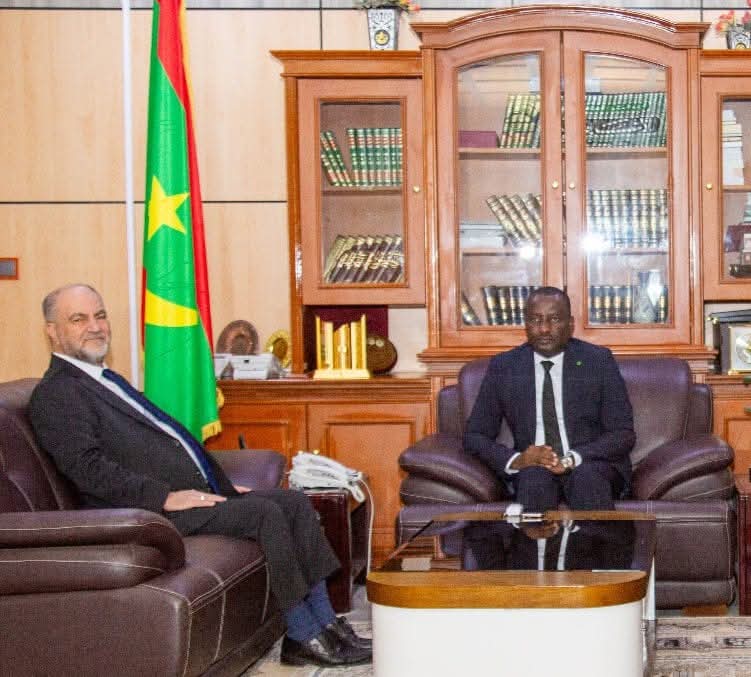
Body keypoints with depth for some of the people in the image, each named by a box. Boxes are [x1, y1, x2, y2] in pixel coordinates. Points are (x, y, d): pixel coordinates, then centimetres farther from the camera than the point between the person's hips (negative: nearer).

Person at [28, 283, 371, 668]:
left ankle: (324, 623, -2)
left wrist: (219, 484, 17)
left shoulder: (107, 381, 25)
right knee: (266, 513, -22)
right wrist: (166, 497, -23)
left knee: (295, 502, -1)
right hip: (148, 511, -10)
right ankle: (302, 636, -13)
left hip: (195, 493, 10)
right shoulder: (55, 395, -7)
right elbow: (89, 469, -19)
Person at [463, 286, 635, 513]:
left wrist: (574, 459, -19)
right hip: (530, 468, 1)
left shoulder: (599, 360, 4)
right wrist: (515, 460, -15)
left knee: (586, 476, -35)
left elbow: (624, 434, -1)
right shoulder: (503, 366, 7)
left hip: (592, 463, -1)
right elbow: (474, 436, 7)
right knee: (535, 477, -34)